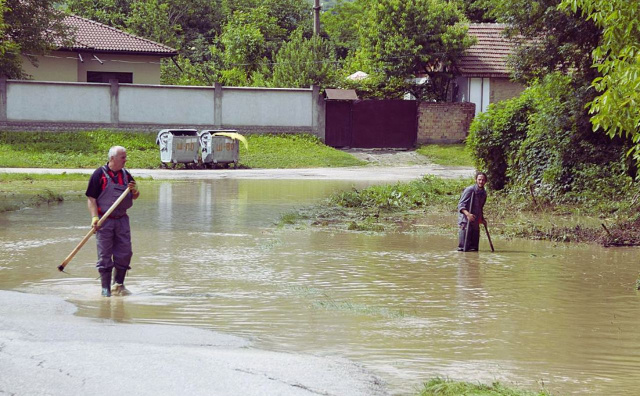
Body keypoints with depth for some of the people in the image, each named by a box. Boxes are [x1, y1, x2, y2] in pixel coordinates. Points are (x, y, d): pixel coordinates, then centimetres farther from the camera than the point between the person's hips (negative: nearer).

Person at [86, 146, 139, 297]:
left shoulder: (126, 175, 10)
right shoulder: (99, 174, -7)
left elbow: (135, 196, 18)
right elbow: (91, 198, -8)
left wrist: (134, 190, -5)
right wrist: (95, 218, -19)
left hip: (122, 220, 5)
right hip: (104, 220, -5)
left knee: (125, 253, 4)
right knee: (104, 255, -1)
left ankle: (119, 284, 18)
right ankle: (105, 288, 5)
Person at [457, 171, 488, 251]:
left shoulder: (484, 193, 11)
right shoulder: (469, 190, -11)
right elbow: (461, 204, -16)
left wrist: (482, 219, 18)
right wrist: (467, 214, -31)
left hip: (475, 221, 7)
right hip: (465, 220, -7)